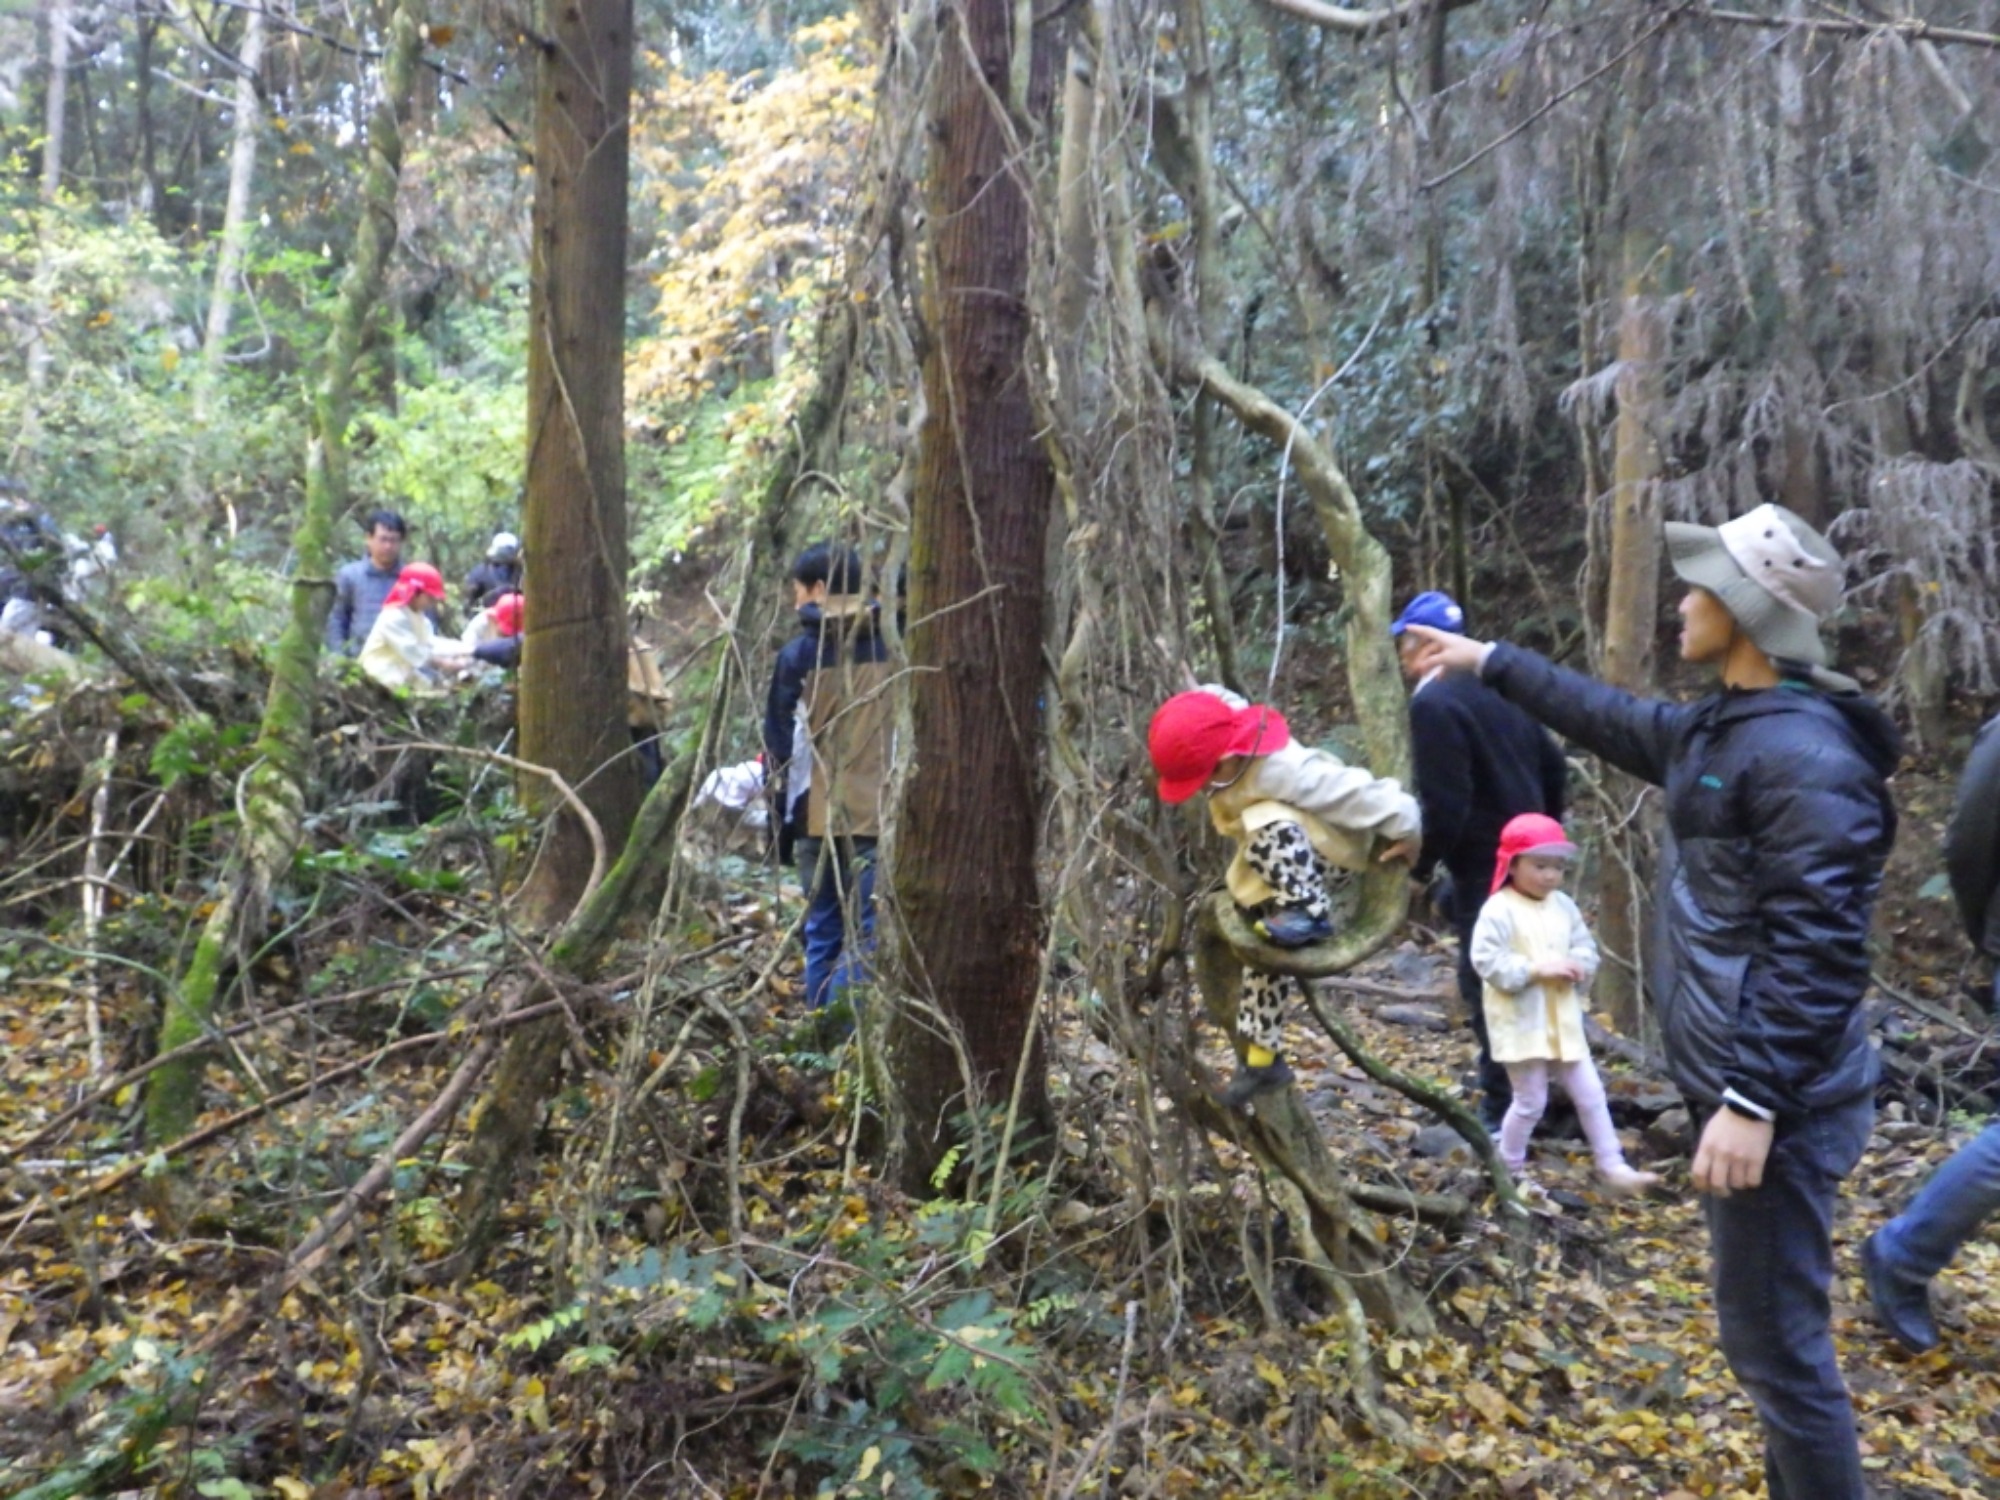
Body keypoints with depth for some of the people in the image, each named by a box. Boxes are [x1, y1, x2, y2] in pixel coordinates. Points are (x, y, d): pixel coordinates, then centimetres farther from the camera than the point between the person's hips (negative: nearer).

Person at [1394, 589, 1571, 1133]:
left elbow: (1444, 807, -22)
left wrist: (1419, 866, -8)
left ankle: (1503, 1116, 9)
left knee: (1487, 989, 0)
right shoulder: (1494, 687, 8)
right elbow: (1553, 766, 13)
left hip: (1484, 868, -9)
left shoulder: (1433, 704, -18)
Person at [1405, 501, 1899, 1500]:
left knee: (1773, 1338, 0)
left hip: (1773, 1099, -10)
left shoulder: (1804, 757, -21)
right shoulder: (1719, 729, 10)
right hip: (1740, 1079, 10)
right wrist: (1490, 661, 32)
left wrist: (1753, 1103, -27)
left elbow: (1818, 953, -26)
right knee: (1773, 1325, 21)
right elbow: (1611, 719, 28)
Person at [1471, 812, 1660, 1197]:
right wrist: (1537, 968, -25)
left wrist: (1577, 966, -12)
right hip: (1521, 1024, -6)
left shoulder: (1563, 905, 6)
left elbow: (1586, 950, 11)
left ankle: (1613, 1168, 20)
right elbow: (1488, 962, -20)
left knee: (1591, 1095, 10)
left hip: (1563, 1022, 6)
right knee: (1530, 1102, 4)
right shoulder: (1499, 910, -15)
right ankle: (1508, 1172, 21)